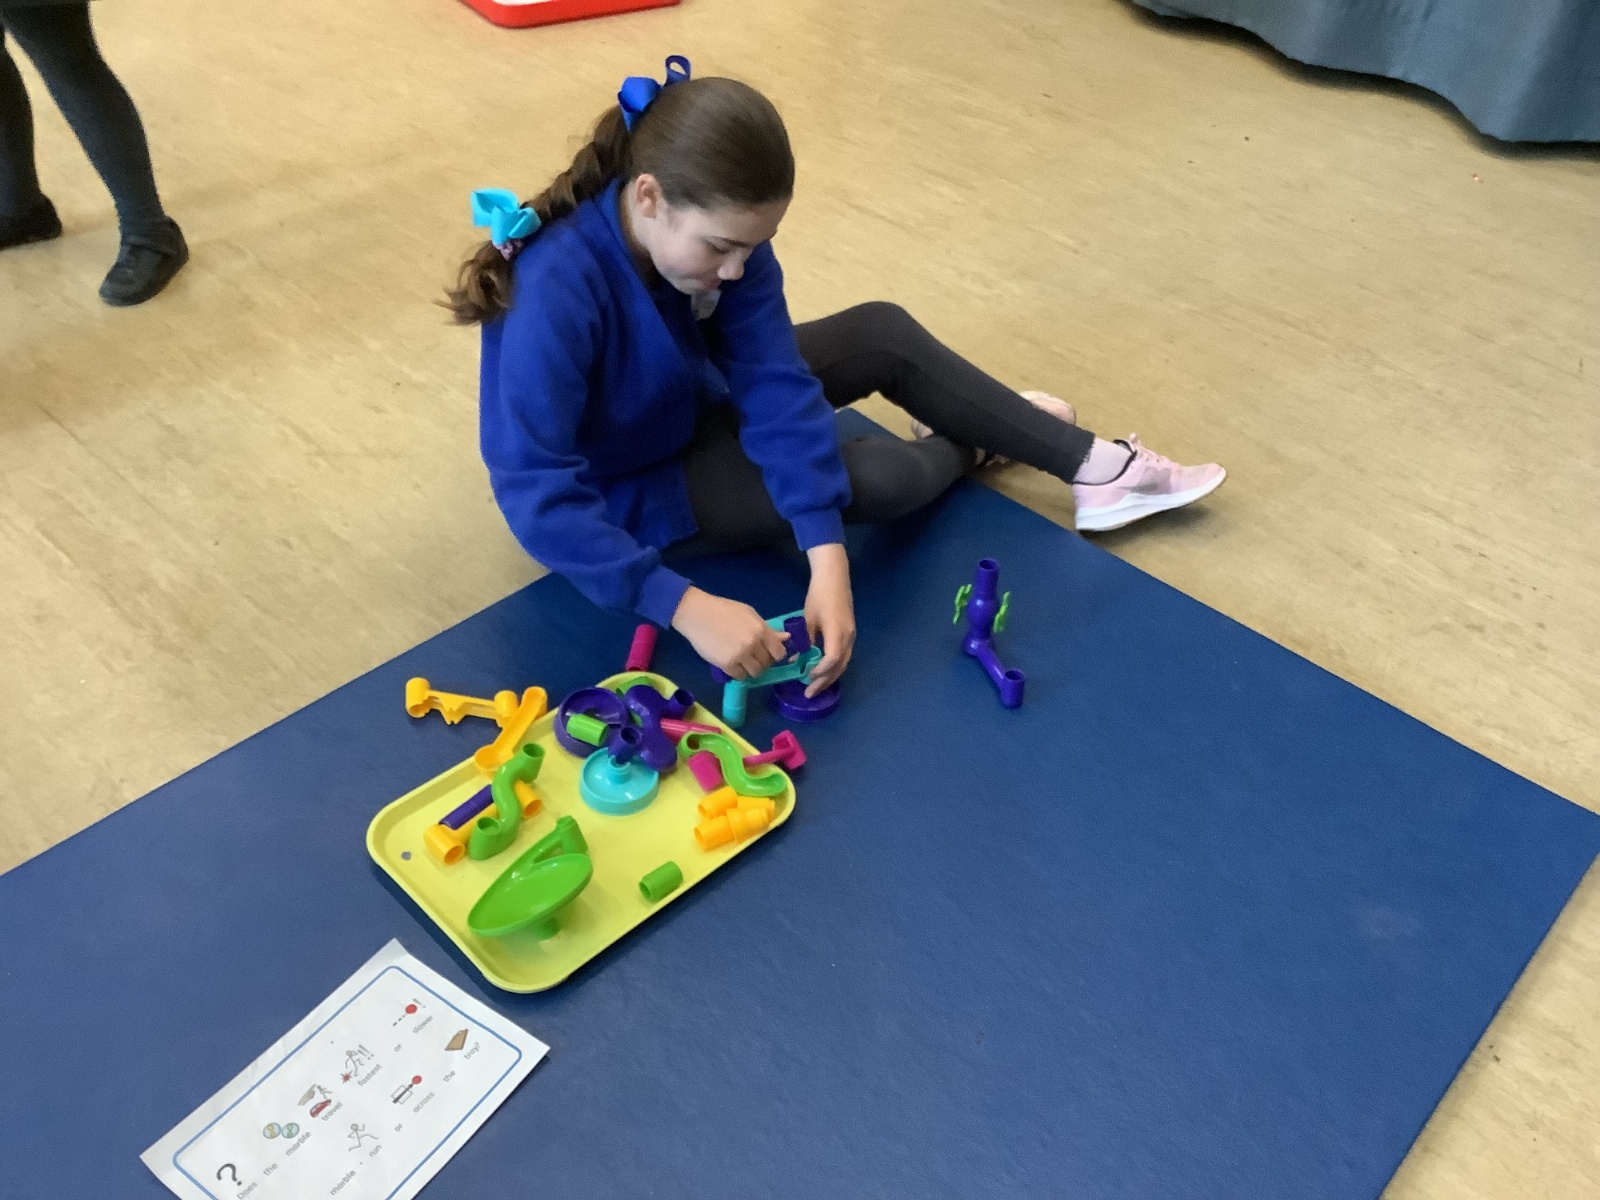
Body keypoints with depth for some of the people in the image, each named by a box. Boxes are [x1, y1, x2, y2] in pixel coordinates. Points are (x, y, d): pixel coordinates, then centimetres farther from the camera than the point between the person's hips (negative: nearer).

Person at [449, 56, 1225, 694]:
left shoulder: (723, 231, -20)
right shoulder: (556, 293, -38)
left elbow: (776, 387, -24)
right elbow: (538, 498, -40)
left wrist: (828, 559, -35)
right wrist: (687, 608, -46)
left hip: (690, 404, 6)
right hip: (628, 491, -6)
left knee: (885, 335, -4)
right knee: (881, 480, -19)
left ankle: (1093, 467, 8)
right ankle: (968, 448, 18)